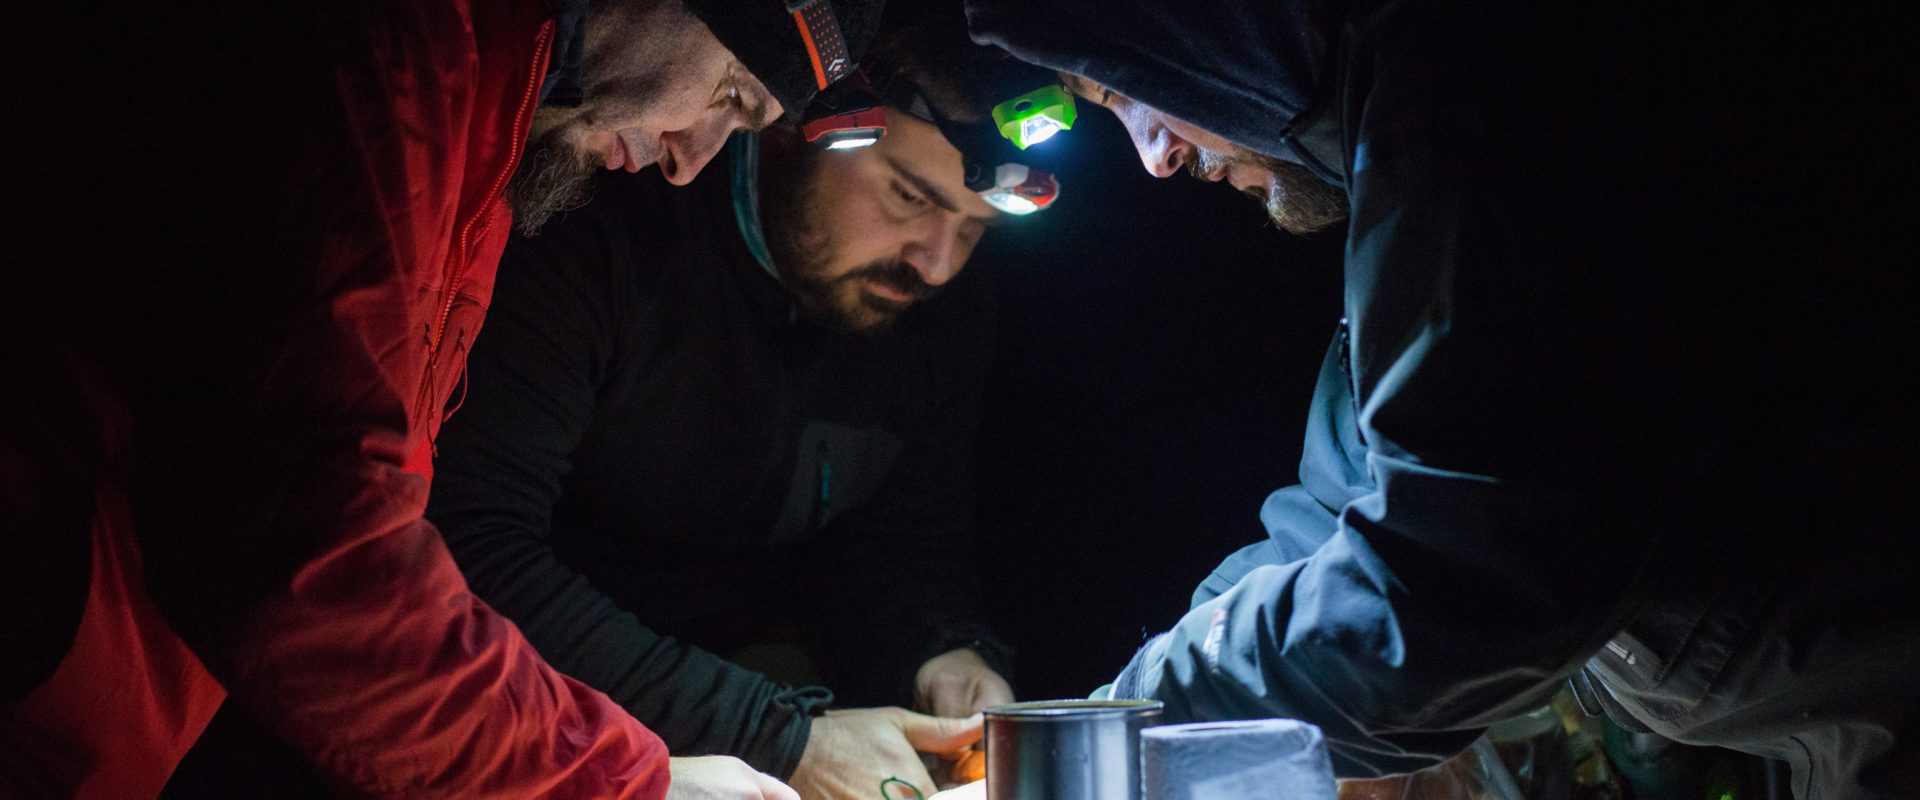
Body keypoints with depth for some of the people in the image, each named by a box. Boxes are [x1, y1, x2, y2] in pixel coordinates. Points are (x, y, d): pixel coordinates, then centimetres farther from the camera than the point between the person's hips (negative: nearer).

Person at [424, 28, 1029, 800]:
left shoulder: (947, 316, -4)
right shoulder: (594, 230, -23)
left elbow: (903, 541, 7)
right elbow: (469, 548, -30)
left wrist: (939, 651, -17)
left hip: (760, 668, 4)